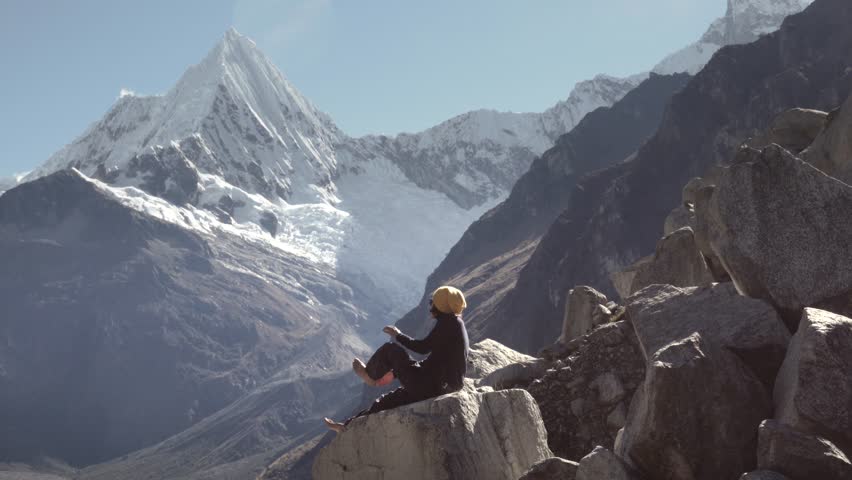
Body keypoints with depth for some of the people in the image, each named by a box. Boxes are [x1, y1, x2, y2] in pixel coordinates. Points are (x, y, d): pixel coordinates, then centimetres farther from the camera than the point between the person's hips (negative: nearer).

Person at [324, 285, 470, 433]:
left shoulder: (447, 323, -13)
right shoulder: (457, 324, 15)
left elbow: (423, 347, -15)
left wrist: (398, 336, 1)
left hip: (430, 385, -9)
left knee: (389, 349, 3)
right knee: (386, 400, 21)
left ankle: (371, 375, 30)